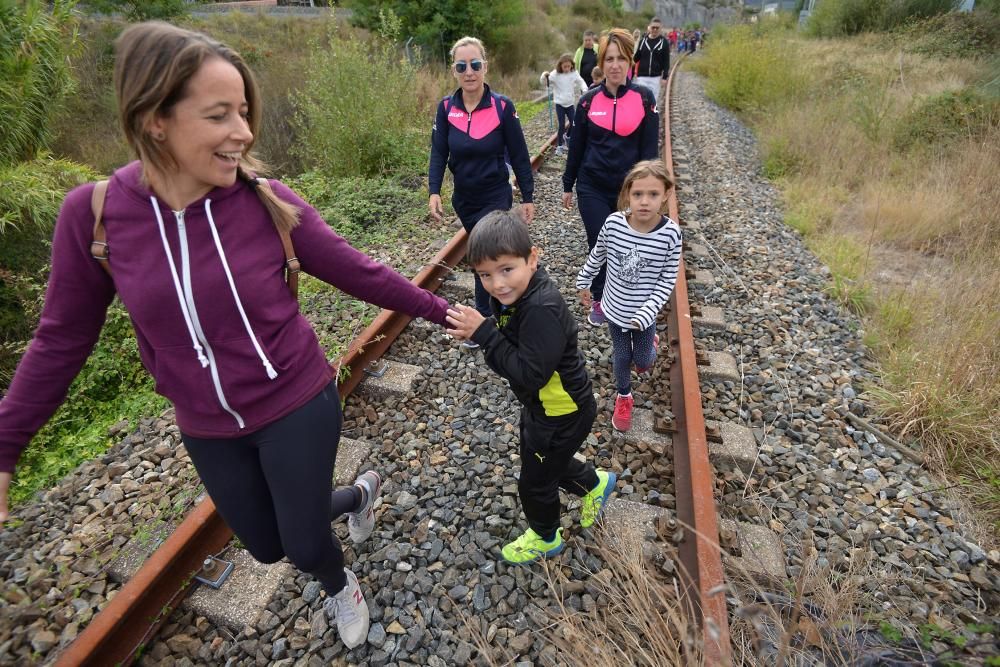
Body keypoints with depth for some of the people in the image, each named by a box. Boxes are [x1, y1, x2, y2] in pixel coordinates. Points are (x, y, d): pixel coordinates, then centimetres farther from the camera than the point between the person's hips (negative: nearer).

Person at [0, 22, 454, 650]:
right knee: (268, 545, 22)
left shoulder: (267, 200, -17)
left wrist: (442, 312, -2)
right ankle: (360, 492, 54)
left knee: (305, 547, 12)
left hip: (298, 406, -2)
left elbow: (357, 272, -8)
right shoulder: (92, 214, -13)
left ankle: (342, 588, 53)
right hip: (207, 429, 3)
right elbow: (63, 338, -1)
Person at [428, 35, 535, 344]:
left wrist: (527, 197, -4)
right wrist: (434, 191, -19)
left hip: (496, 197, -4)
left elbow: (519, 155, -7)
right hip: (464, 198, 5)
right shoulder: (446, 107, -3)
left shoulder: (502, 106, -11)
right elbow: (439, 152, -5)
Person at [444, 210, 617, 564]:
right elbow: (508, 347, 0)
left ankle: (546, 538, 45)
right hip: (540, 404, 8)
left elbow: (530, 374, -37)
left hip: (563, 413, -8)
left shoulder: (542, 309, -36)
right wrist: (474, 330, -18)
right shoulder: (511, 294, -9)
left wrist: (484, 332, -35)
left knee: (534, 483, 15)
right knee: (544, 463, 30)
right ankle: (595, 483, 55)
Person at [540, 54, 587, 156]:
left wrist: (585, 89, -14)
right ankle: (559, 146, 6)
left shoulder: (574, 73, -2)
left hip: (570, 103, 4)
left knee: (573, 122, 6)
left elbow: (581, 81, 5)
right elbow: (544, 83, -12)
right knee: (562, 125, -5)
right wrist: (544, 76, -34)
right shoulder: (555, 74, -11)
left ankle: (568, 137, 35)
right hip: (559, 103, -3)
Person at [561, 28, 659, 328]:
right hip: (592, 189, 1)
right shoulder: (588, 100, 0)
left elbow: (649, 149, -2)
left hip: (629, 189, 0)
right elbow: (576, 146, 7)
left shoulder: (644, 99, -3)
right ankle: (598, 301, 23)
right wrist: (568, 186, 9)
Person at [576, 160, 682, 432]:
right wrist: (583, 282, 12)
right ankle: (623, 398, 45)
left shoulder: (670, 233, -23)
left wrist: (645, 314, -20)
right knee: (621, 356, 18)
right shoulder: (613, 223, -19)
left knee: (642, 359, 18)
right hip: (615, 308, 1)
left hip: (644, 313, -1)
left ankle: (650, 343, 55)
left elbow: (667, 280, -13)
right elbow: (597, 255, 1)